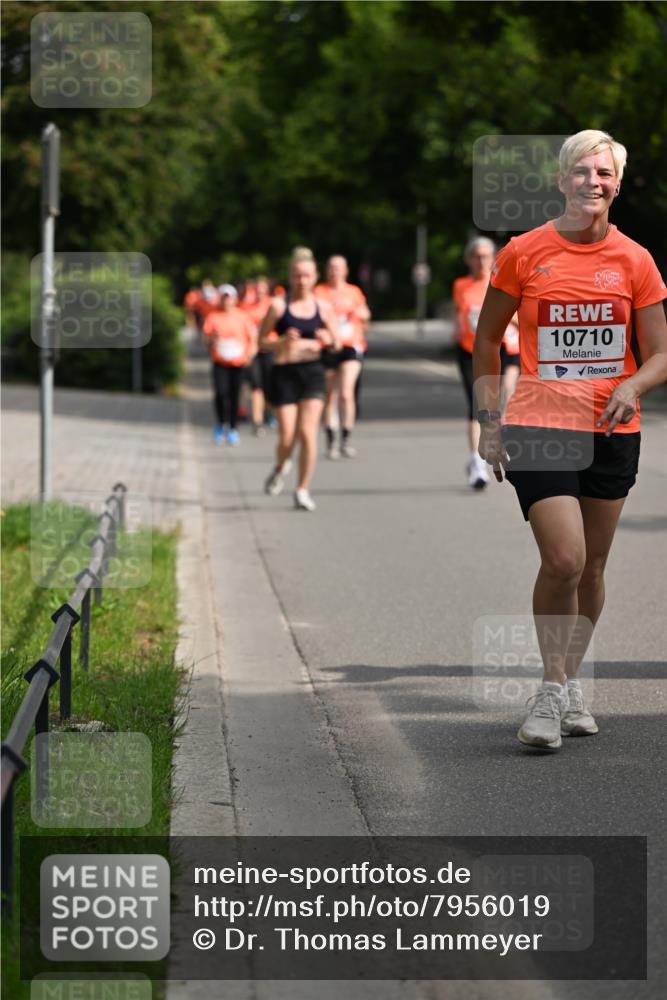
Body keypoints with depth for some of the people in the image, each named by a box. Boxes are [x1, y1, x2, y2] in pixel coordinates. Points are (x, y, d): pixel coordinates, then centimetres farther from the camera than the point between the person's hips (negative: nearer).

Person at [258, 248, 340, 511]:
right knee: (287, 437, -4)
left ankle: (303, 490, 0)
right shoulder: (278, 306, -2)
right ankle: (280, 469, 31)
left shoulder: (323, 308, 5)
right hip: (284, 373, -1)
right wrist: (283, 342, -18)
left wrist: (328, 339, -11)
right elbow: (261, 342, 1)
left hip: (312, 373, 1)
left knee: (308, 432, -11)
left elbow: (337, 345, 12)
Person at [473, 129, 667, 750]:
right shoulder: (523, 253, 0)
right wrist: (489, 420, 0)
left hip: (613, 431, 3)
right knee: (563, 560, -16)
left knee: (591, 568, 8)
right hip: (539, 426, -3)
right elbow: (487, 339, 8)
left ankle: (570, 685, 25)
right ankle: (552, 688, 0)